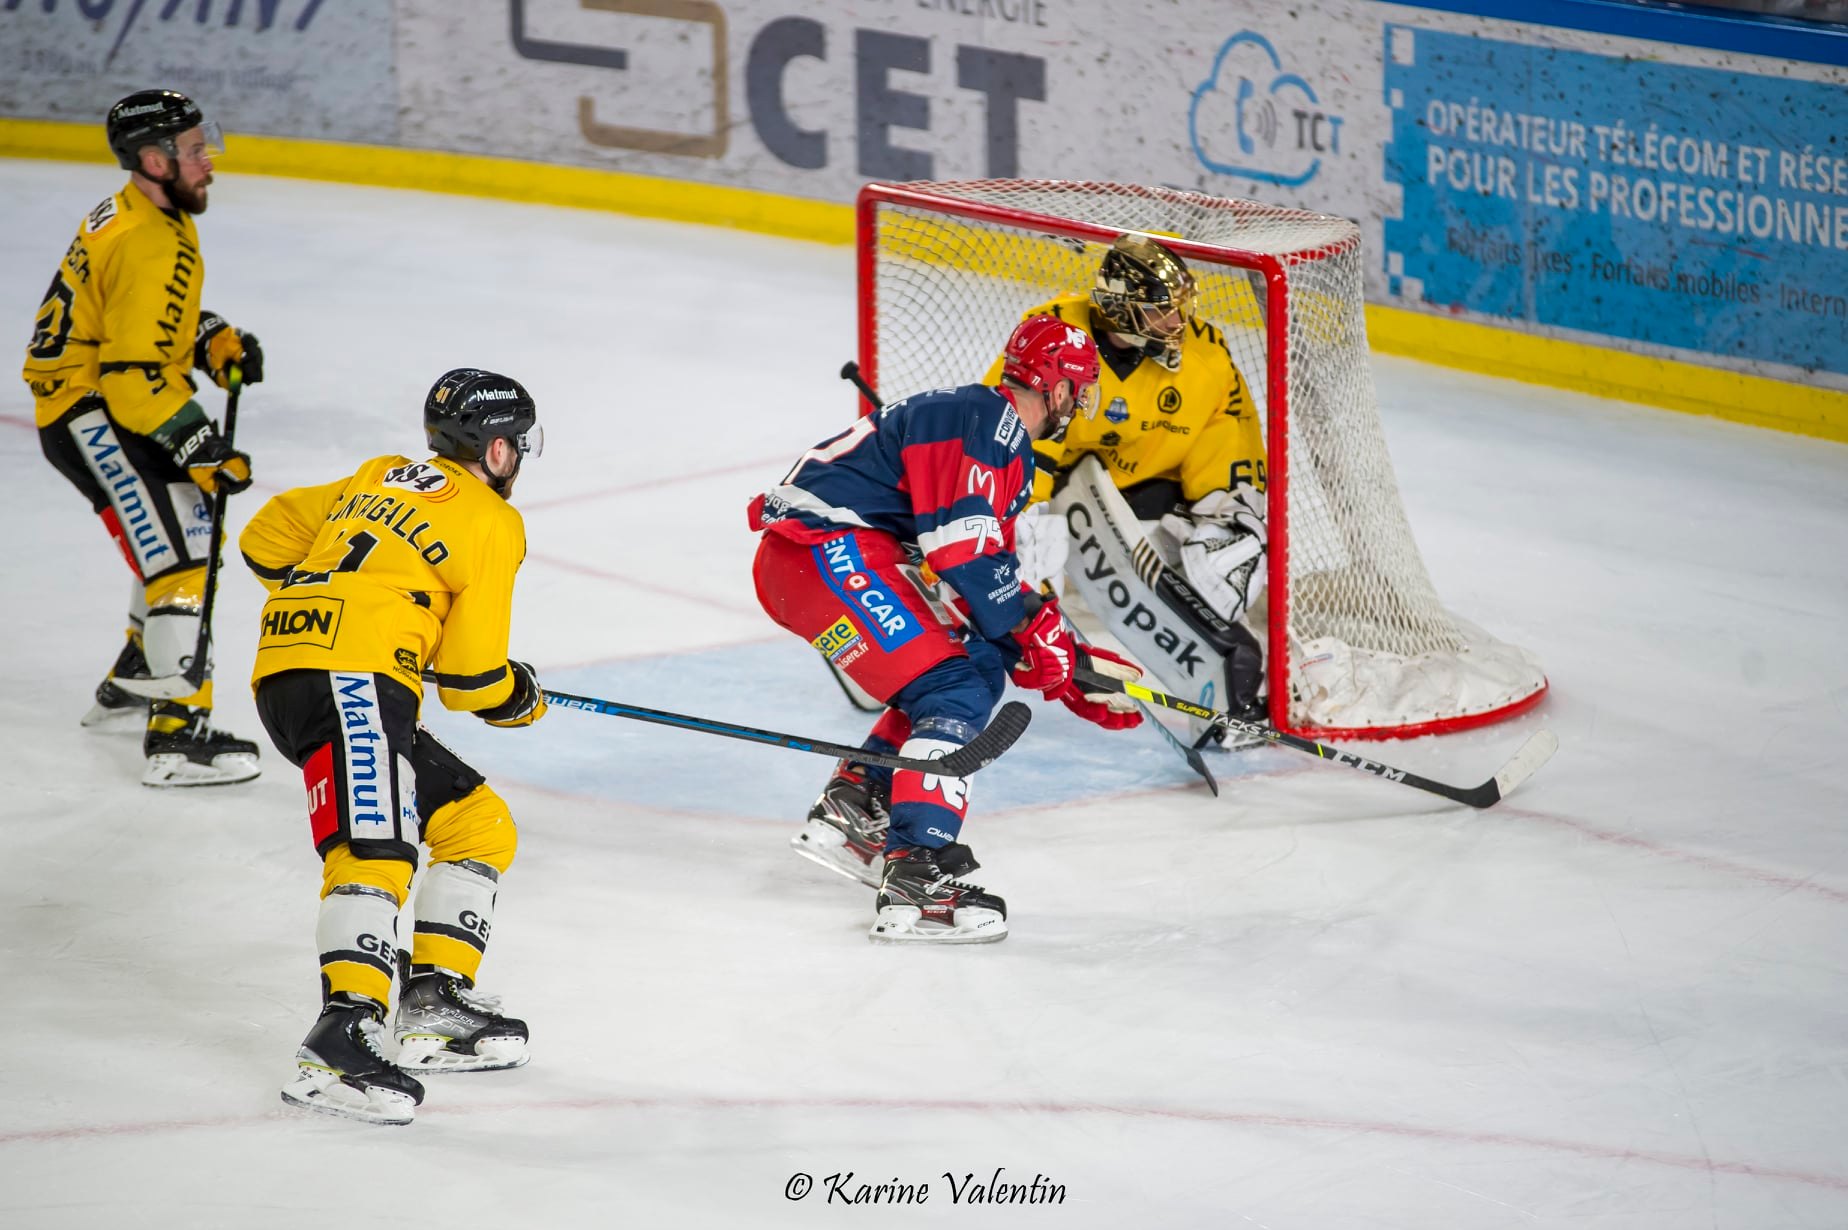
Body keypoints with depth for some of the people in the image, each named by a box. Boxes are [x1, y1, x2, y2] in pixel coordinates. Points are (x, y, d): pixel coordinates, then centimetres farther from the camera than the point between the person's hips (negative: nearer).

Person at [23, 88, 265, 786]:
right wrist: (200, 449, -25)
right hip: (89, 417, -11)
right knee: (178, 558, -17)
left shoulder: (147, 216, 9)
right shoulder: (149, 248, -24)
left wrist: (213, 340, 7)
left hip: (117, 407, 11)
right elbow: (132, 375, -27)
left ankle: (132, 683, 38)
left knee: (194, 527, 23)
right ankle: (176, 739, -20)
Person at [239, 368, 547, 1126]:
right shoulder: (492, 523, 2)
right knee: (374, 853, -26)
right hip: (347, 683, -9)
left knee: (479, 825, 17)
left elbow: (268, 538, 27)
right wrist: (522, 699, 22)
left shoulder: (381, 480, 24)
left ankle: (433, 1004, 14)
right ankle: (341, 1040, -42)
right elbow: (471, 678, 2)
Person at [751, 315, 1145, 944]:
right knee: (956, 694, -17)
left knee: (980, 666, 17)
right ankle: (916, 879, -27)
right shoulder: (984, 421, -12)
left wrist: (1070, 664, 18)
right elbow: (963, 546, -22)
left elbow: (992, 576, 25)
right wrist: (1033, 636, -13)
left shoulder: (1010, 446, 22)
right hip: (828, 551, -11)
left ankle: (851, 810, 18)